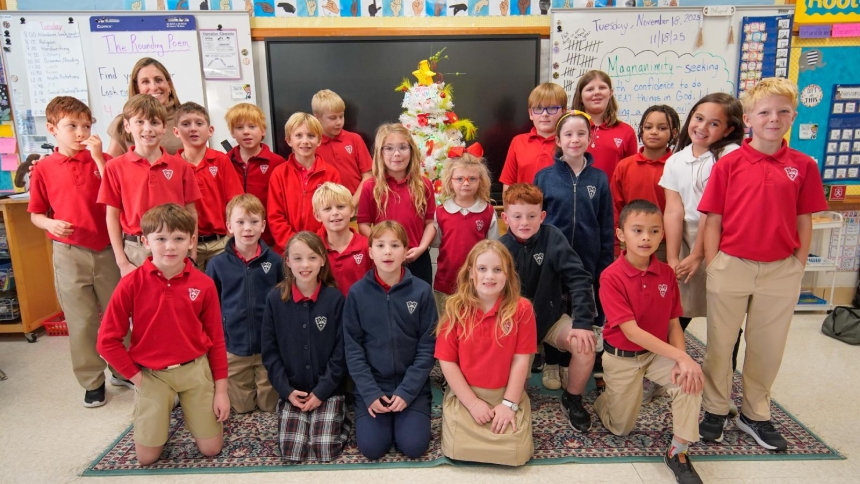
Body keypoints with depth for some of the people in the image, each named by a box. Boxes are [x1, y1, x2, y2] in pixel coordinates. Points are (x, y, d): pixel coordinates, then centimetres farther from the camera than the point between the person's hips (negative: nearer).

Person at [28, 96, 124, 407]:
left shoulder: (102, 160, 0)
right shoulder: (43, 170, -1)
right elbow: (36, 214, 7)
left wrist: (99, 158, -17)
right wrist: (51, 224, -14)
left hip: (108, 250, 1)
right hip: (69, 254, 0)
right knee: (81, 320, 7)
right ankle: (92, 381, 22)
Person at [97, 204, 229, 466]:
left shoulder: (203, 284, -9)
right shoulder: (131, 284, -12)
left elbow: (216, 339, -2)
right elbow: (107, 341, -6)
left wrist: (221, 390, -1)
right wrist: (135, 376, -7)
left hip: (195, 369, 1)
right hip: (151, 374, 0)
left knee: (211, 449, 6)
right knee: (147, 456, 5)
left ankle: (186, 407, 33)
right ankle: (165, 410, 32)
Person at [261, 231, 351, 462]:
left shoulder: (335, 298, -9)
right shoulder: (275, 298, -4)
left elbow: (341, 351, -7)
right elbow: (269, 351, 0)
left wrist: (322, 391, -11)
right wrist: (286, 390, -7)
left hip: (328, 390, -1)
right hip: (292, 391, 2)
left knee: (324, 451, -9)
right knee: (290, 450, -6)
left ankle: (339, 417, 20)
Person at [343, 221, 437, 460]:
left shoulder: (422, 291, -8)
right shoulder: (357, 292, -6)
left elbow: (427, 347, -6)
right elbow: (353, 348, -4)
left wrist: (407, 391, -13)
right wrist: (370, 393, -12)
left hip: (412, 385, 0)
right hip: (371, 384, 1)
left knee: (414, 446, -11)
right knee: (371, 447, -11)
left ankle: (403, 417, 20)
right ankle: (385, 418, 20)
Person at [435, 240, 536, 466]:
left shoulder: (521, 309, -8)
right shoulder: (456, 308, -8)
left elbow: (521, 360, -7)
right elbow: (447, 361, -7)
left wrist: (509, 403, -11)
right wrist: (472, 403, -11)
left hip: (507, 394, 0)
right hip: (464, 394, 0)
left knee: (516, 452, -13)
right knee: (459, 450, -14)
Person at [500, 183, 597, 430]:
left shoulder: (552, 237, -13)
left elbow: (578, 278, -17)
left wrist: (583, 322, -26)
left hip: (551, 316, 1)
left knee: (586, 343, -25)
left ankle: (572, 399, 2)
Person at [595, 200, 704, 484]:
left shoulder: (666, 273, -6)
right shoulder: (611, 276, -22)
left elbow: (674, 323, -1)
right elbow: (631, 331, -25)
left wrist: (681, 360, -18)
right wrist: (680, 356, -29)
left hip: (659, 352, 4)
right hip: (621, 357, -3)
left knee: (691, 380, -27)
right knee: (621, 428, 7)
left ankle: (678, 453, -8)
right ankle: (605, 397, 41)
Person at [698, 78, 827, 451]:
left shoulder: (803, 166, 1)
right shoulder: (728, 164, -5)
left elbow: (804, 221, 5)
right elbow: (713, 220, -3)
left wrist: (798, 267, 2)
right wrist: (711, 266, -6)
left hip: (781, 270, 2)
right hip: (731, 266, -1)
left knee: (768, 347, 13)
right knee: (720, 343, 10)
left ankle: (754, 414, 32)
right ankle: (715, 410, 28)